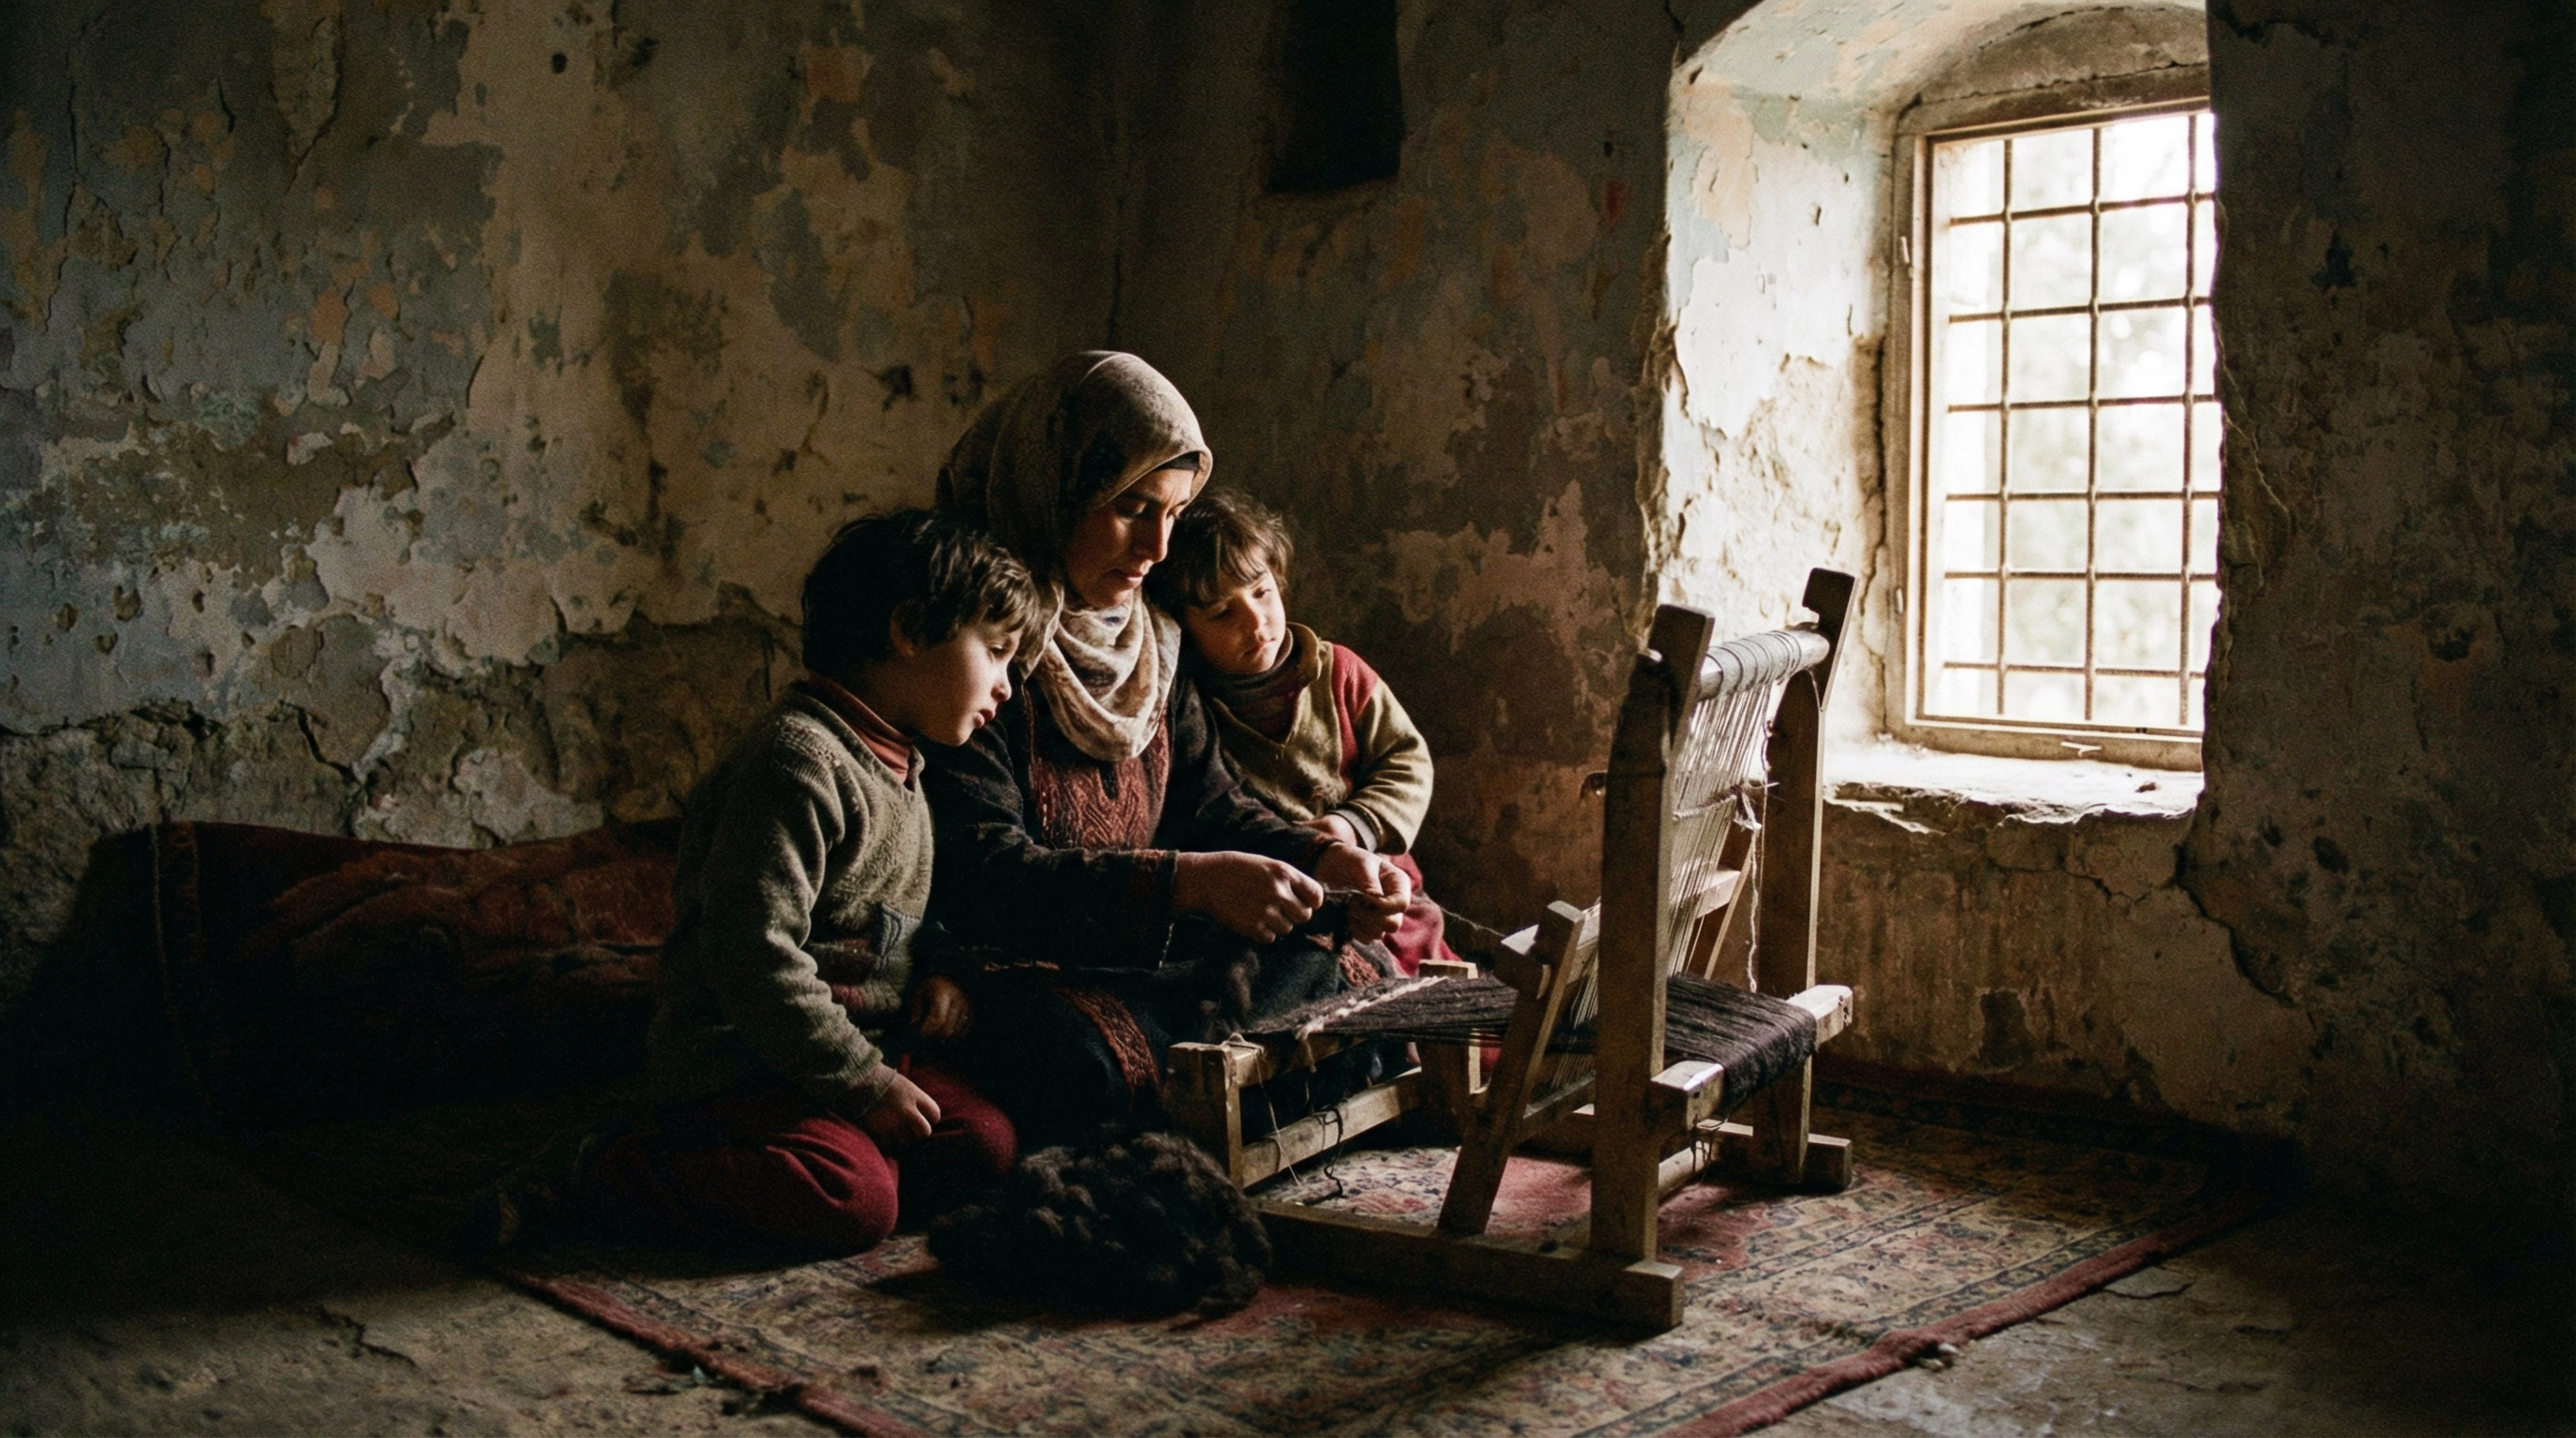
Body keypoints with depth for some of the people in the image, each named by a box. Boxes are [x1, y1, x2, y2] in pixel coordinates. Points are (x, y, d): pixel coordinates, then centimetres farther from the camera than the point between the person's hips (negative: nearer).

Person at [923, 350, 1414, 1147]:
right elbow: (979, 879, -23)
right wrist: (1190, 882, -31)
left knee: (1333, 980, -3)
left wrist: (1325, 859, -6)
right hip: (1012, 982, -8)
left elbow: (1211, 807, 14)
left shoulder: (1148, 641, 12)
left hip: (1139, 967, 8)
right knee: (1074, 1052, -37)